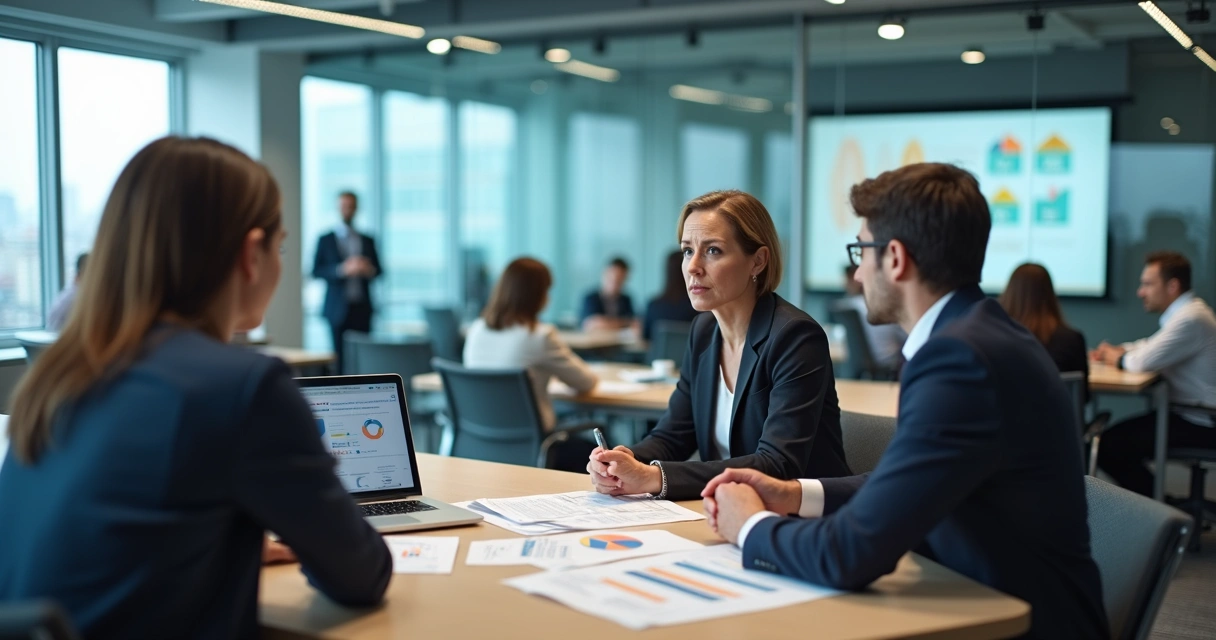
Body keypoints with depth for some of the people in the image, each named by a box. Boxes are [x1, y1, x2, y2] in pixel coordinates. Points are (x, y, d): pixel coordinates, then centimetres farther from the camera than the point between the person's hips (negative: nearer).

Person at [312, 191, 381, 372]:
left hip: (362, 309, 2)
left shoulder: (368, 241, 14)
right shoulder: (326, 240, 6)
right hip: (338, 308, -2)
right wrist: (342, 269, -17)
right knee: (340, 357, -6)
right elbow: (316, 271, -2)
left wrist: (369, 269, -10)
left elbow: (378, 269, 14)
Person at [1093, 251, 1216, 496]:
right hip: (1190, 413, 11)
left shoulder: (1190, 318, -23)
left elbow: (1145, 360, -26)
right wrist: (1119, 350, 4)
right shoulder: (1185, 310, 11)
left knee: (1110, 447, -15)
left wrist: (1119, 358, -4)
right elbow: (1153, 347, 23)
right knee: (1118, 434, 12)